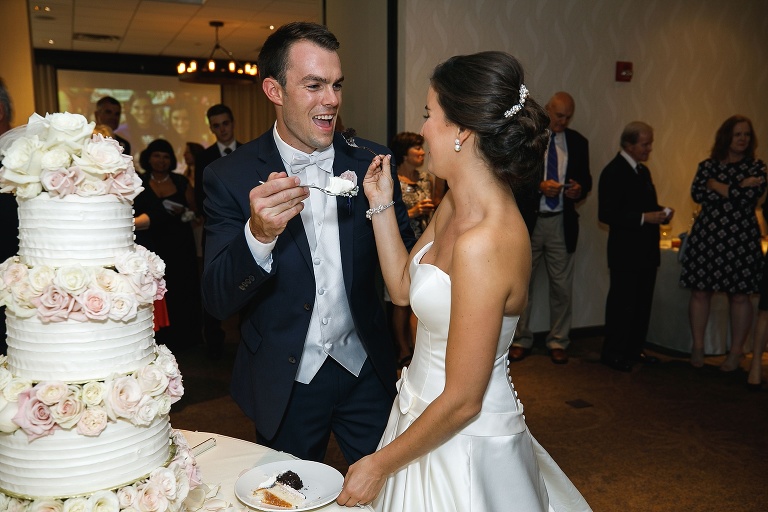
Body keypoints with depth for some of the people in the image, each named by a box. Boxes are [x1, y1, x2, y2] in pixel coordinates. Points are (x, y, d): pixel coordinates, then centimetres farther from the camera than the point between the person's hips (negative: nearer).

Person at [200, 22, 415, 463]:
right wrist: (258, 234, -33)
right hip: (284, 383, -1)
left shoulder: (371, 162, -5)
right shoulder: (231, 177, -11)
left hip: (367, 371, 2)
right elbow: (217, 301, -15)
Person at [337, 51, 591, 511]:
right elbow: (403, 287, 7)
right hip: (423, 407, 8)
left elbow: (462, 402, -26)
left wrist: (380, 466, -13)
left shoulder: (483, 242, -31)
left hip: (463, 440, -8)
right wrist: (381, 205, 2)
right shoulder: (455, 205, -3)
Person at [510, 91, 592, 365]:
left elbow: (586, 178, 13)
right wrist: (539, 186, -20)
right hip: (527, 221, -2)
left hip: (562, 222, 2)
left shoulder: (578, 141, 9)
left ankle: (558, 342, 21)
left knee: (562, 286, 7)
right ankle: (521, 340, 21)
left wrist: (579, 189, -10)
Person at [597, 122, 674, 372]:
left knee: (642, 303, 14)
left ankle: (633, 349, 27)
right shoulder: (613, 172, -13)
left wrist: (661, 212, 3)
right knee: (622, 303, -1)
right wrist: (644, 217, -23)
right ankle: (613, 353, 10)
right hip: (626, 252, -9)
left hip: (646, 251, 9)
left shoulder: (643, 171, 16)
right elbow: (606, 214, -20)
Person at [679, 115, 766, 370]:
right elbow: (697, 194, -7)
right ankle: (698, 348, 12)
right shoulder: (708, 165, 9)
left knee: (739, 295, 2)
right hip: (706, 237, 1)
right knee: (700, 292, 1)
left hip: (741, 240, -1)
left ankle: (736, 353, 12)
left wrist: (716, 184, -4)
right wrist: (738, 187, -9)